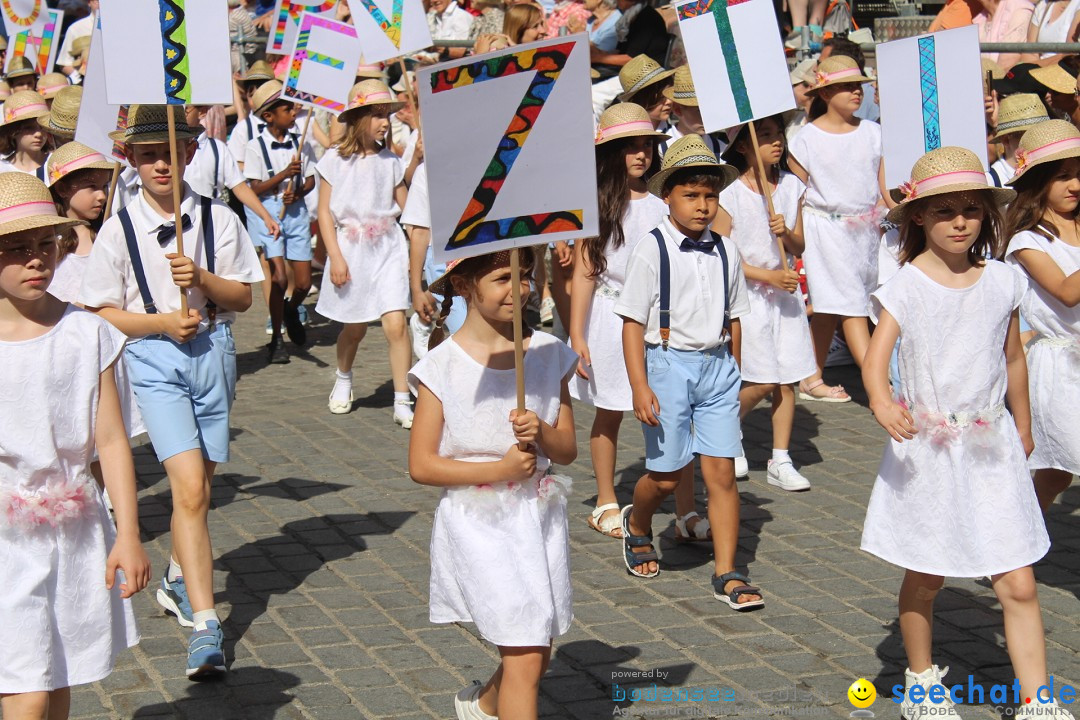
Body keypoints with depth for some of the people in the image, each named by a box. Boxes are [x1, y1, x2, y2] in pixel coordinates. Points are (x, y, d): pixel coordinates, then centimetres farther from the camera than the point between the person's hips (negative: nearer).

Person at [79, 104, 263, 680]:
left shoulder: (217, 218, 1)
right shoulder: (118, 230, -4)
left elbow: (243, 296, 4)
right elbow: (100, 313, 0)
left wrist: (201, 278, -15)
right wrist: (159, 321, -14)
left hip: (212, 351, 3)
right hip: (152, 357, -3)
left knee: (197, 487, 15)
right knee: (189, 488, -15)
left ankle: (179, 580, 42)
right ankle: (204, 626, -16)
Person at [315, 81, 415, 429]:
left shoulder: (390, 161, 5)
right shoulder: (336, 160, -3)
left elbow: (406, 206, 13)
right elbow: (325, 212, -2)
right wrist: (335, 256, -8)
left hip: (388, 249, 1)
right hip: (351, 250, -1)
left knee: (395, 324, -12)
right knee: (354, 327, 12)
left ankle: (402, 402, -7)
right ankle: (343, 380, 42)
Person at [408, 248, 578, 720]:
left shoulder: (549, 354, 1)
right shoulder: (443, 367, -10)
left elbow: (568, 450, 6)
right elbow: (421, 465, -10)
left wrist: (541, 432, -17)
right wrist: (499, 470, -18)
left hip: (540, 520, 5)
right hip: (479, 526, -5)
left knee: (537, 655, 16)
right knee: (524, 660, -8)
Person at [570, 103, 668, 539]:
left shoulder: (661, 204, 6)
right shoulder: (596, 206, -1)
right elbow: (584, 273, -1)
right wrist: (576, 336, -5)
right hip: (609, 317, -1)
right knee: (608, 413, 10)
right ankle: (606, 504, 23)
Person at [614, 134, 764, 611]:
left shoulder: (725, 253, 5)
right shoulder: (652, 251, -8)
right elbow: (633, 322, -9)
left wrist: (733, 375, 17)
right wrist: (640, 387, -13)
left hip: (717, 366, 3)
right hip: (668, 363, -3)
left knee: (721, 472, -1)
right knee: (666, 474, 5)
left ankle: (726, 575, 5)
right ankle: (637, 525, 38)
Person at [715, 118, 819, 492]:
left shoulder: (792, 186, 4)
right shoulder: (730, 195, -11)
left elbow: (799, 247, 9)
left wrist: (786, 232, -13)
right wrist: (768, 276, -17)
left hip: (785, 292, 5)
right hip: (747, 293, -5)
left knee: (787, 380, 3)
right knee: (763, 382, -7)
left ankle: (780, 461, 12)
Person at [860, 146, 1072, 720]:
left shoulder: (1002, 283, 1)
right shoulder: (905, 287, -8)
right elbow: (876, 354, -21)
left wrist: (1022, 426, 24)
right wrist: (880, 400, -42)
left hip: (992, 451, 2)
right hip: (926, 452, -2)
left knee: (1019, 585, -2)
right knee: (924, 580, 12)